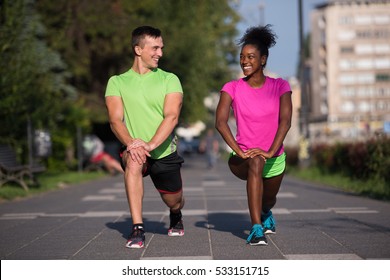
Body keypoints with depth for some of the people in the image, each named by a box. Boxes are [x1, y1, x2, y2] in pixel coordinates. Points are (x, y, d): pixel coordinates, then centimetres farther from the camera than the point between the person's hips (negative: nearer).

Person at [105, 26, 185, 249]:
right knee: (133, 162, -35)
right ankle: (138, 229, -31)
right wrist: (130, 144, -30)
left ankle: (176, 218, 52)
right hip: (134, 150, -1)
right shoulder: (117, 82, 0)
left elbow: (172, 116, -15)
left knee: (174, 202, 10)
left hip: (164, 152, 1)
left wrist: (151, 144, -31)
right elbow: (115, 120, -10)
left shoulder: (169, 80, -2)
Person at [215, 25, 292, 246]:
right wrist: (239, 151, -30)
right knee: (255, 162, -37)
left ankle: (265, 212, 61)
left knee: (269, 200, 19)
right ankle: (257, 229, -40)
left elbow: (285, 121, -16)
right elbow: (220, 122, -18)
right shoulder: (232, 88, -6)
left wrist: (271, 151, -29)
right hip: (243, 159, -3)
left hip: (275, 159, 3)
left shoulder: (280, 86, -5)